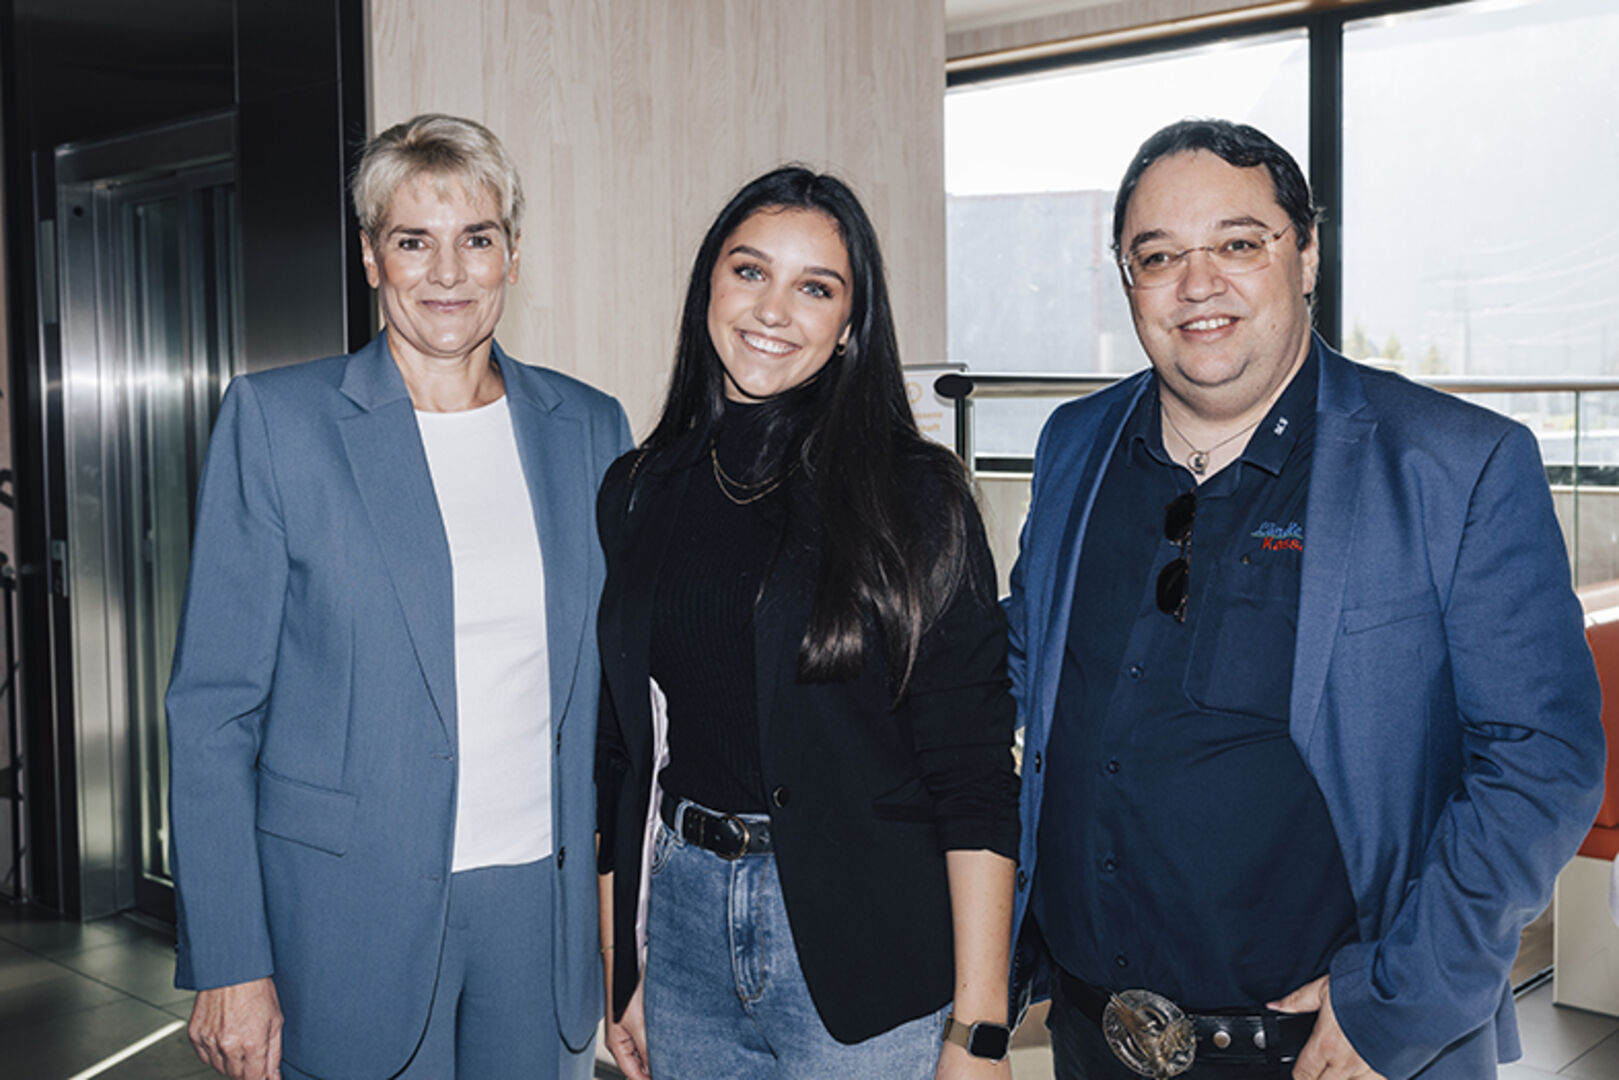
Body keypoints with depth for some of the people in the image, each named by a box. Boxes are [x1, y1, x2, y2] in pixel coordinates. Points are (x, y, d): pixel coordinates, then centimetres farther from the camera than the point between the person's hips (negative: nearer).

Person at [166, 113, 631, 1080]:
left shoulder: (592, 429, 5)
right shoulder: (277, 419, -5)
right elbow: (214, 710, -5)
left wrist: (619, 912, 8)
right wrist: (229, 964, -9)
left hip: (544, 906, 3)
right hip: (349, 920, -3)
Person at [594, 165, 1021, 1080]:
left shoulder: (911, 493, -8)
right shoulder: (638, 493, 4)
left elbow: (975, 776, -10)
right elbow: (624, 748, 9)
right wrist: (619, 968, 9)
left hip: (866, 957, -3)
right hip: (688, 922, 4)